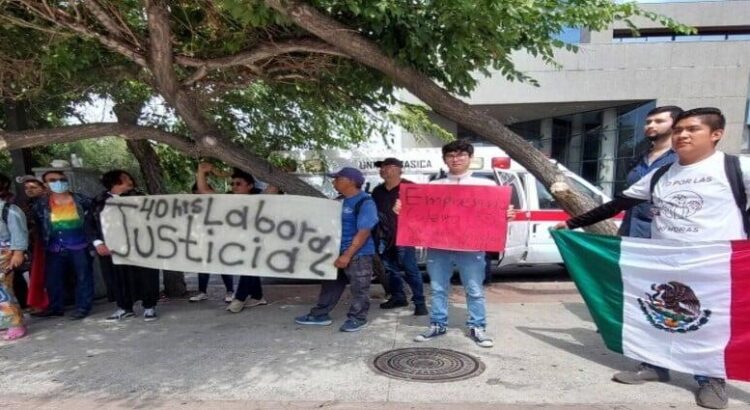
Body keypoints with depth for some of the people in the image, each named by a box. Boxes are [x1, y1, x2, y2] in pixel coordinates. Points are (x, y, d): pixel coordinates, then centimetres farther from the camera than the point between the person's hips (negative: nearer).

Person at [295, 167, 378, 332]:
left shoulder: (365, 203, -16)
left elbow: (364, 232, -21)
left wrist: (347, 255, -23)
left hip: (359, 254, -8)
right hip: (337, 251, 8)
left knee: (359, 288, 3)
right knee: (330, 285, 15)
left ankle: (358, 318, 16)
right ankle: (320, 315, 26)